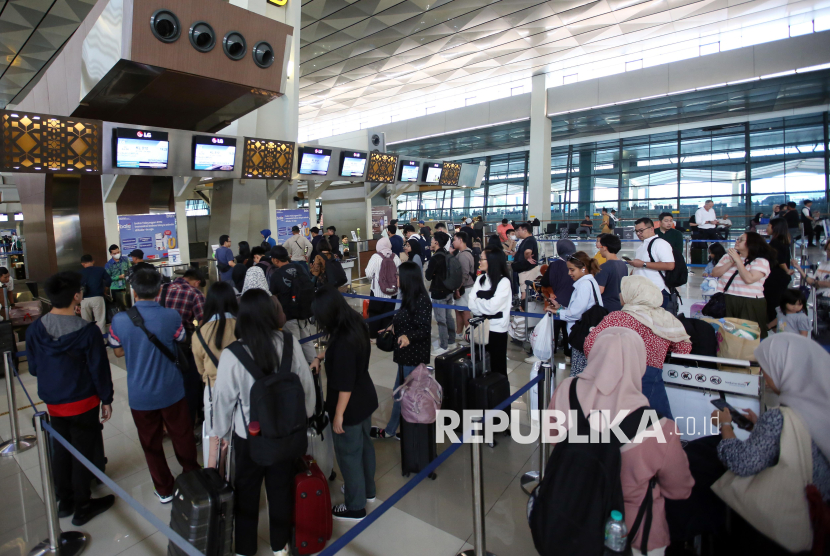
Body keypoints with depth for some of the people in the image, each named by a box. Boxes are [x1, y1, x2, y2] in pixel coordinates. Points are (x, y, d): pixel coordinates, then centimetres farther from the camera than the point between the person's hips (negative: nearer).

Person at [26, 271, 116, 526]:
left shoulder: (34, 330, -7)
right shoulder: (88, 331, -21)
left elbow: (33, 368, 5)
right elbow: (99, 369, -15)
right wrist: (106, 399, -2)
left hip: (52, 402, 5)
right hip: (83, 402, -5)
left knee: (60, 451, 20)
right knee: (82, 454, 9)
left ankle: (65, 502, 35)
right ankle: (82, 507, 22)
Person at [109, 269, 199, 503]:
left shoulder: (119, 320, -15)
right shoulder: (171, 316, -18)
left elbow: (118, 352, 1)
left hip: (140, 395, 1)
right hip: (171, 391, 0)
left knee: (151, 443, 18)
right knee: (182, 436, 19)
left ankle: (164, 489, 32)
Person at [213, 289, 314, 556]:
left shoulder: (231, 355, -24)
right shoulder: (290, 343, -18)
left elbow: (224, 399, -11)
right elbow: (306, 384, -6)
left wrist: (221, 432, 8)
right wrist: (303, 416, 12)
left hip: (249, 435, -2)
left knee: (247, 492, 23)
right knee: (281, 488, 23)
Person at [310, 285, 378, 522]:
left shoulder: (343, 341, -33)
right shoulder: (357, 323, -6)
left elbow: (345, 384, -26)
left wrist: (338, 414, -16)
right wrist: (320, 357, 8)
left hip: (350, 406, -9)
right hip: (365, 399, 9)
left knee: (348, 453, 12)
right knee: (364, 444, 26)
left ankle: (355, 507, 32)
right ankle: (367, 489, 48)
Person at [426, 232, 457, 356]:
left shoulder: (435, 258, -19)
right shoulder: (447, 255, 6)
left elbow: (428, 276, -17)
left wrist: (427, 271, 2)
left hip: (438, 293, -9)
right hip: (448, 291, 9)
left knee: (441, 320, -1)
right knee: (449, 317, 16)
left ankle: (443, 346, 6)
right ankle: (451, 342, 26)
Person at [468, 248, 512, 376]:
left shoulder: (504, 281, -10)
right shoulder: (480, 279, 8)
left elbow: (492, 307, -20)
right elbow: (472, 304, -1)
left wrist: (478, 302, -4)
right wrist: (484, 304, -16)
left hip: (496, 329, -5)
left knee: (497, 366, 6)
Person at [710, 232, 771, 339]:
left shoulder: (761, 261, -1)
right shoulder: (728, 257, 14)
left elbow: (749, 279, -17)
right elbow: (715, 273, 4)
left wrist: (738, 260, -11)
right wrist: (731, 263, -7)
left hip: (749, 306, -3)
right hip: (725, 303, 4)